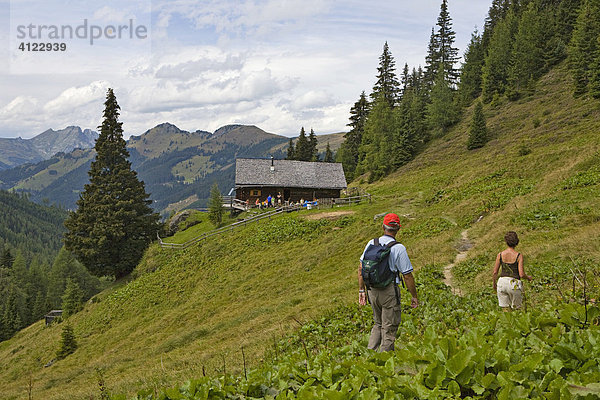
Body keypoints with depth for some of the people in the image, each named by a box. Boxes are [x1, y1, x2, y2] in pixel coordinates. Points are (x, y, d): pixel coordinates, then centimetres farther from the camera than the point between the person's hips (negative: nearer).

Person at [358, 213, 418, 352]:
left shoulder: (371, 243, 1)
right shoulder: (398, 248, -12)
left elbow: (361, 268, 5)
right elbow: (407, 276, -9)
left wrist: (361, 290, 14)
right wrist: (414, 296, 2)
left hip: (372, 290, 5)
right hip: (390, 291, -5)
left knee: (378, 324, 22)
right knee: (389, 328, 7)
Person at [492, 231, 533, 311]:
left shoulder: (500, 255, -2)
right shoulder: (519, 256, -9)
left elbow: (495, 272, 1)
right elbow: (521, 274, -11)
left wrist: (494, 284, 18)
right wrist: (528, 277, 11)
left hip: (502, 283, 2)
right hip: (514, 284, -2)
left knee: (505, 309, 11)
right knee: (515, 309, 15)